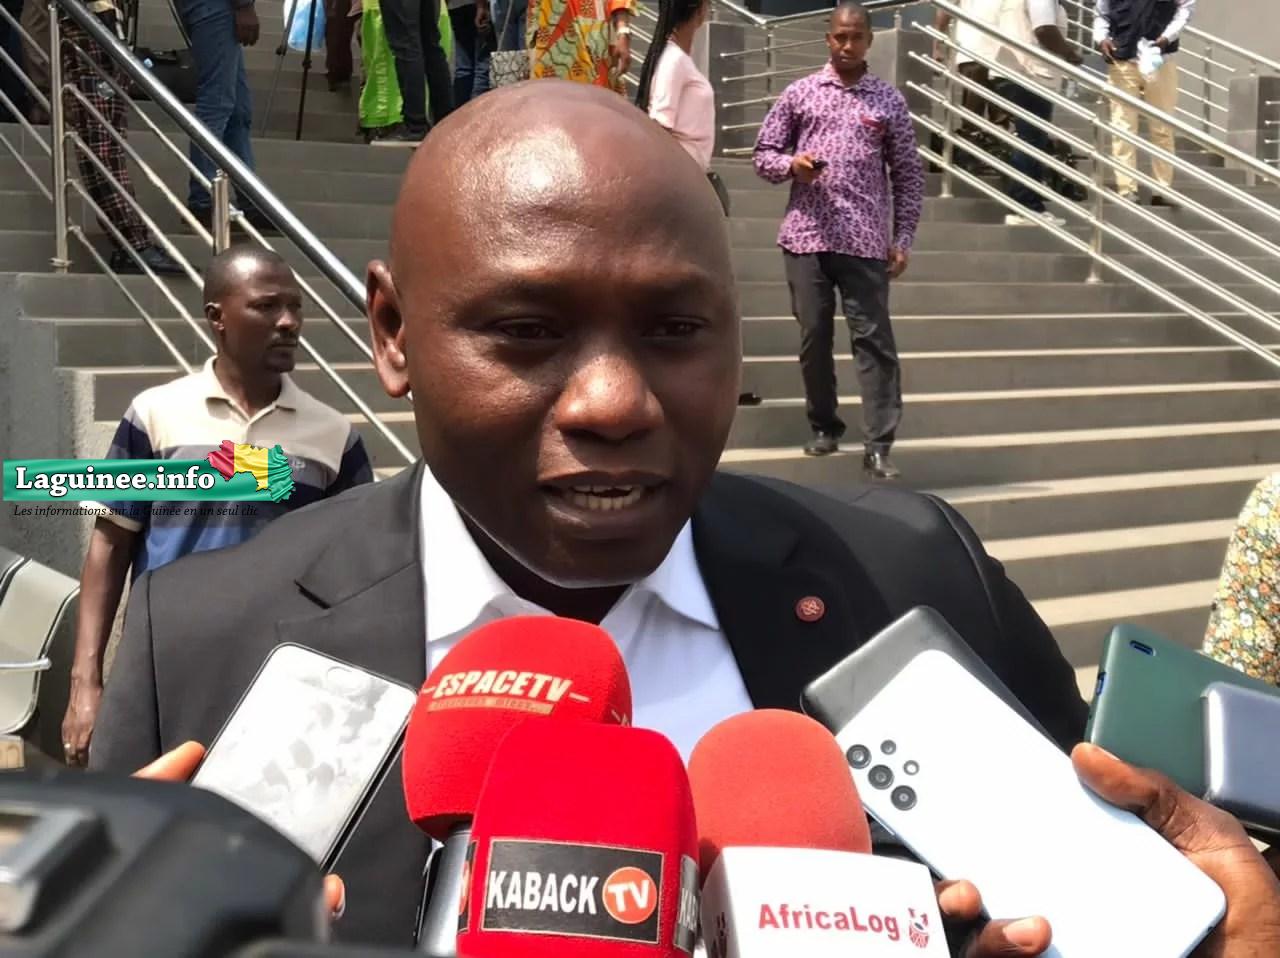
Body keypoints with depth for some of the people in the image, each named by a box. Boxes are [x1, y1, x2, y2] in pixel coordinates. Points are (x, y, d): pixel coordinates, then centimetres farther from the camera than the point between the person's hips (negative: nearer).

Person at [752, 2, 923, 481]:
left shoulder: (889, 101, 6)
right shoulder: (799, 93, 7)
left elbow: (907, 175, 8)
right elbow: (764, 154, 9)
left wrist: (903, 237, 1)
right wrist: (791, 165, -13)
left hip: (866, 240, -1)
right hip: (806, 235, 1)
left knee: (873, 340, -4)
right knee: (813, 337, 7)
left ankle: (878, 447, -5)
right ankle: (824, 427, 23)